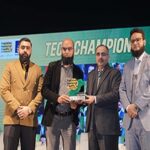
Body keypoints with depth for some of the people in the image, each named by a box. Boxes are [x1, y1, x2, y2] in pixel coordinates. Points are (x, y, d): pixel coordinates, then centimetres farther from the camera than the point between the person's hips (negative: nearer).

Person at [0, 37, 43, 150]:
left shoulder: (37, 70, 11)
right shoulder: (10, 67, 8)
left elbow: (40, 92, 3)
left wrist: (29, 109, -11)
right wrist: (17, 108, -11)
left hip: (30, 118, 1)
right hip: (12, 117, -1)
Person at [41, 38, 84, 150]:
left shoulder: (78, 71, 9)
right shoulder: (53, 66, 4)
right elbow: (44, 89, -1)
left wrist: (77, 104, -9)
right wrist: (57, 97, -18)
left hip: (70, 118, 1)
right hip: (53, 117, -1)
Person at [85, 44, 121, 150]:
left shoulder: (114, 73, -2)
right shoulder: (91, 74, 20)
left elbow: (116, 94, -14)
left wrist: (96, 99, -16)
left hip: (108, 123, -6)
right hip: (92, 122, 6)